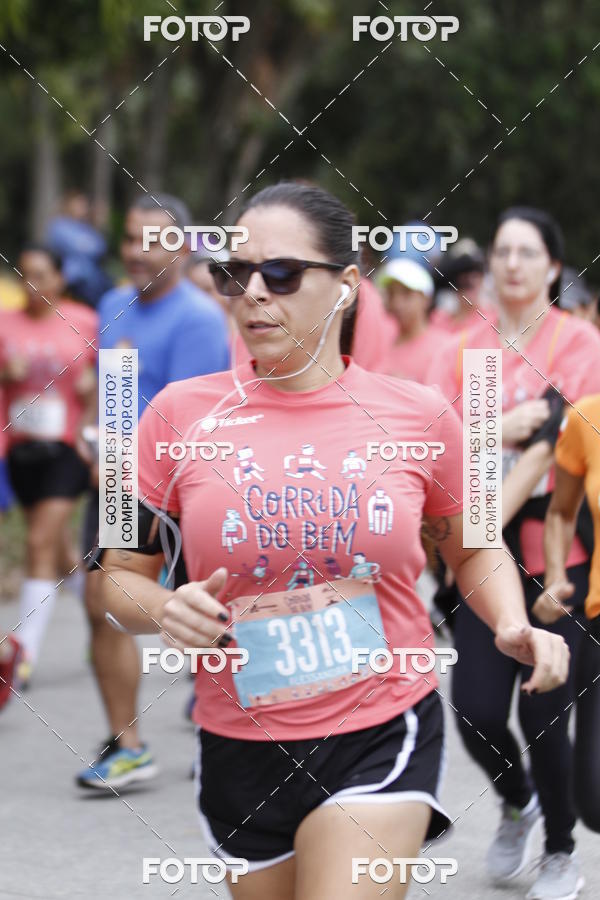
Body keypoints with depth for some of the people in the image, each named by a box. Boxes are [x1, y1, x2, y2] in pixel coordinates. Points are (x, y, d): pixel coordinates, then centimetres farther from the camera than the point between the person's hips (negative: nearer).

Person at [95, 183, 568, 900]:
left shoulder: (417, 414, -1)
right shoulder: (181, 413, -3)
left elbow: (473, 550, 16)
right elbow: (120, 575, 5)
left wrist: (514, 627, -3)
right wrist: (163, 611, -16)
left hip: (382, 735, -2)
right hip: (239, 751, 2)